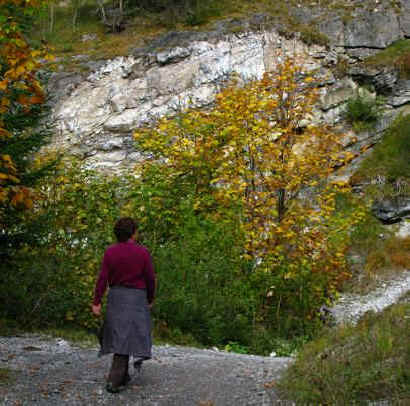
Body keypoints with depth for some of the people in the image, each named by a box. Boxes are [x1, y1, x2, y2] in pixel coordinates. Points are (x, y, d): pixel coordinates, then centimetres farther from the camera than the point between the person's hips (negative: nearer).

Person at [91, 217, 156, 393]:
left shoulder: (110, 251, -1)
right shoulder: (142, 252, -7)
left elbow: (103, 278, -6)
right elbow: (150, 278, -4)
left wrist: (96, 302, -4)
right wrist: (150, 299, 10)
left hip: (116, 296, 3)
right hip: (136, 297, -3)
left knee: (118, 335, 15)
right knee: (126, 338, -2)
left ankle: (123, 376, 21)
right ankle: (114, 381, -7)